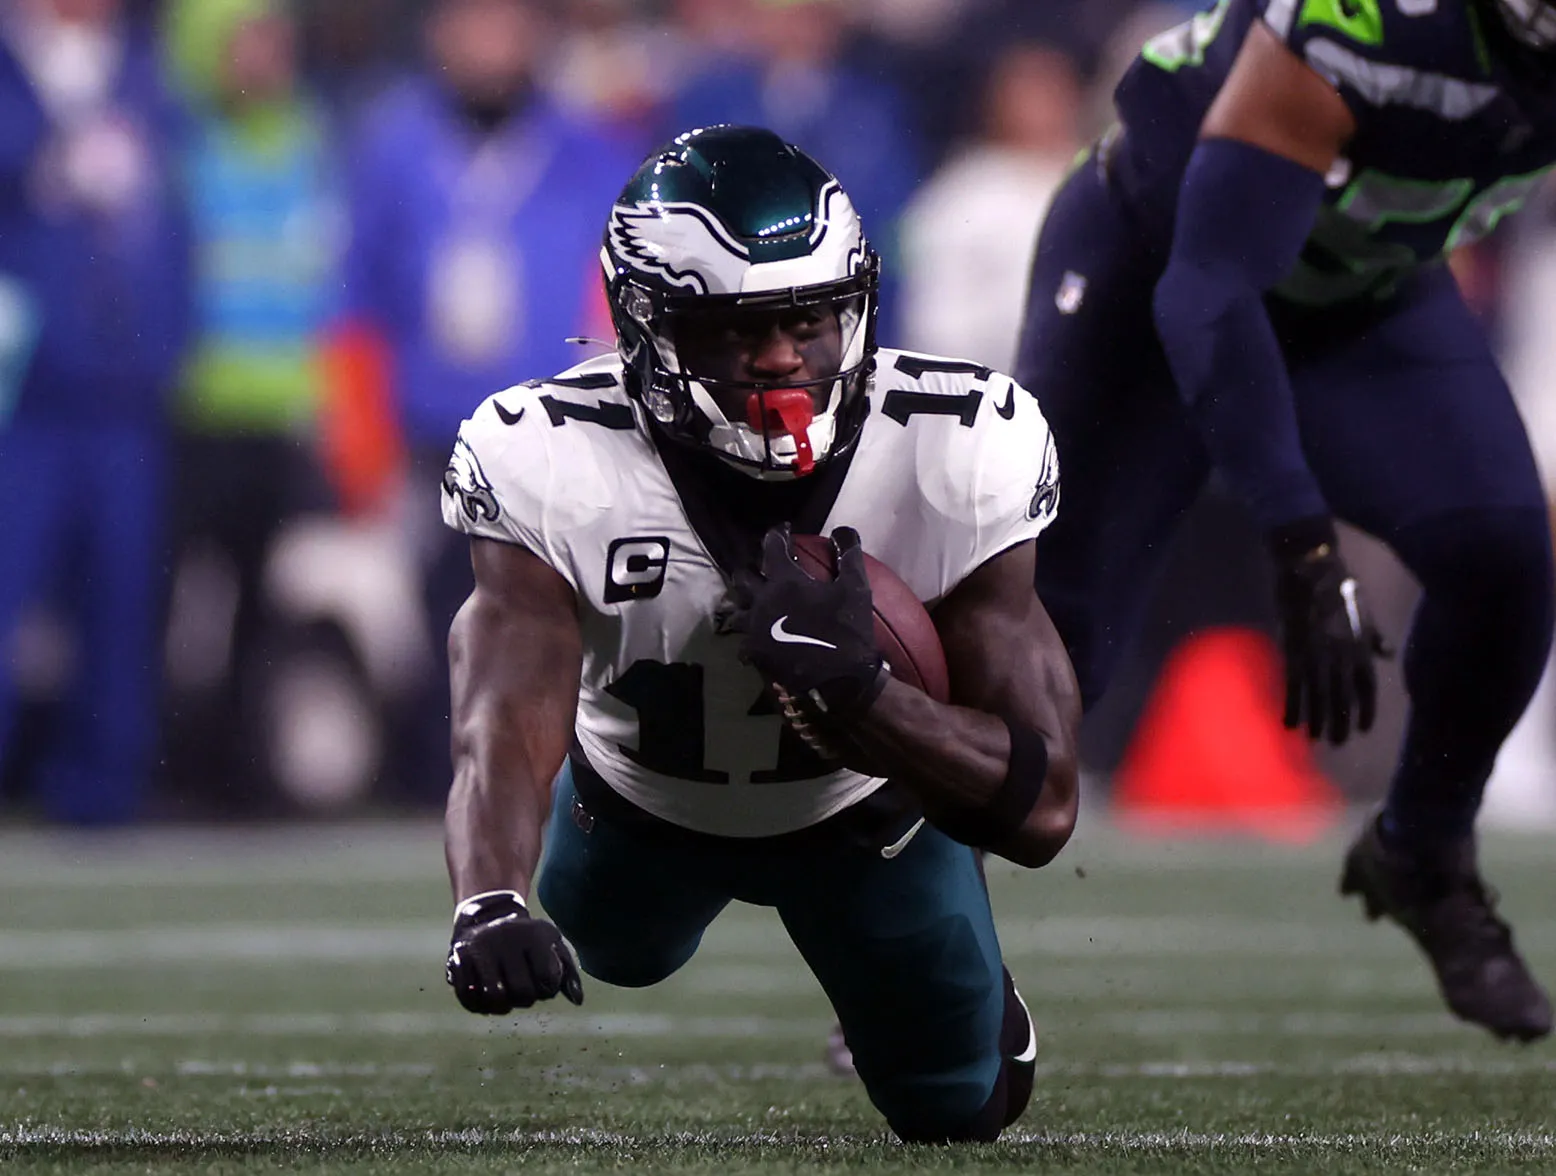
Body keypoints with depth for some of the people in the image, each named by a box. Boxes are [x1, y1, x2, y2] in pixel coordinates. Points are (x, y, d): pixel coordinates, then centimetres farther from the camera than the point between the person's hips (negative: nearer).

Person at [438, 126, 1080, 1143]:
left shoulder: (962, 455, -37)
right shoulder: (555, 465, -40)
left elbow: (1041, 810, -37)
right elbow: (505, 728, -52)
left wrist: (857, 690, -55)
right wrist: (489, 906, -75)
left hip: (870, 792, 0)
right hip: (640, 800, 0)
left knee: (965, 1106, 14)